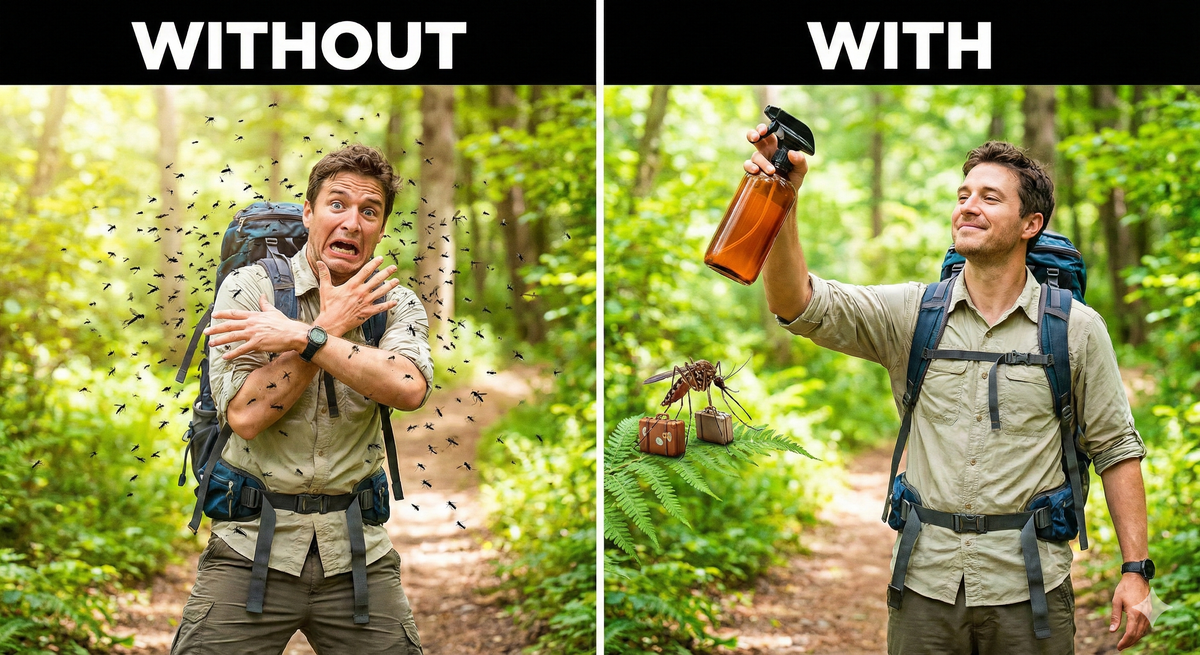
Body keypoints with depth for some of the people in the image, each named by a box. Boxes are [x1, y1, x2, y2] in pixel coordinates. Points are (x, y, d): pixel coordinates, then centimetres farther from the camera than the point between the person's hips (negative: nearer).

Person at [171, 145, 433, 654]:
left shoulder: (397, 305, 4)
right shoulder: (247, 288, -3)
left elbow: (409, 388, -18)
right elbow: (245, 415, -14)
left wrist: (301, 336, -19)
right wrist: (331, 323, -13)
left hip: (356, 552, 2)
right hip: (254, 543, -2)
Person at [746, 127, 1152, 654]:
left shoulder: (1076, 328, 0)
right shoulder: (911, 313, 2)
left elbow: (1116, 449, 2)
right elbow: (799, 305, -11)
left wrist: (1136, 570, -4)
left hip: (1027, 590, -1)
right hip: (926, 585, 1)